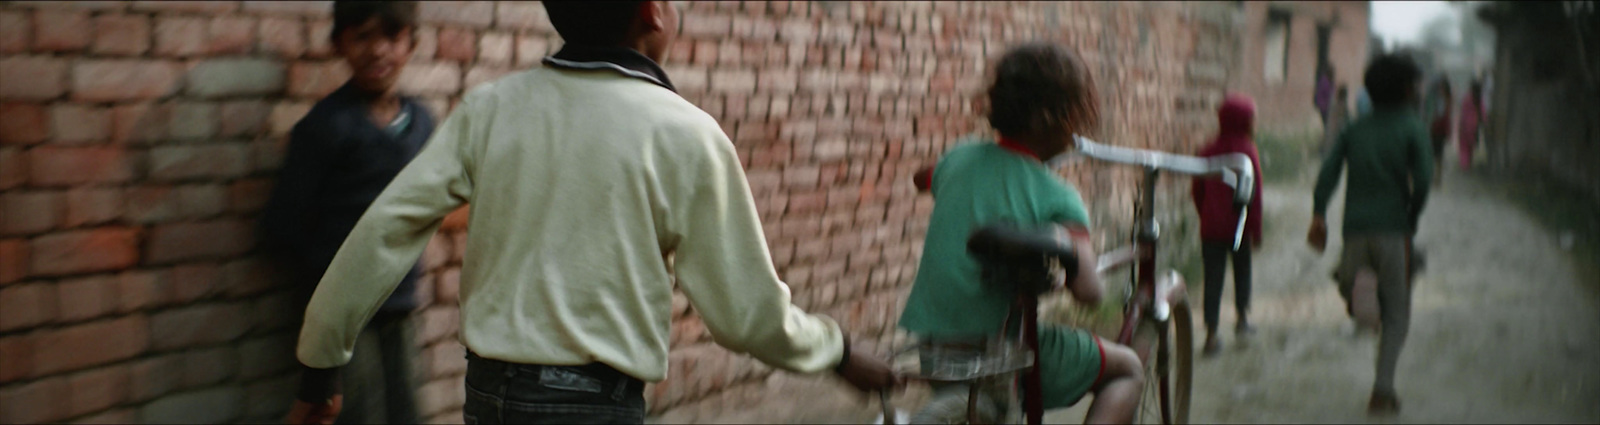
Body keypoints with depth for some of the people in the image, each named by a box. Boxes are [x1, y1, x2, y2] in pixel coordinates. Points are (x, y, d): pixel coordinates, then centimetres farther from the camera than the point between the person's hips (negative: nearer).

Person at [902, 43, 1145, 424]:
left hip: (927, 352, 7)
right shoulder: (1056, 198, -14)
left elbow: (923, 179, 28)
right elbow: (1088, 291, -24)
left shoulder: (958, 160, 4)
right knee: (1127, 369, 15)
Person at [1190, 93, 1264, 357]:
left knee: (1213, 278, 2)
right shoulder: (1247, 152, -8)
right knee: (1242, 270, 21)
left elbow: (1196, 191, 8)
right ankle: (1242, 318, 26)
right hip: (1239, 225, -2)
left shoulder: (1208, 152, 3)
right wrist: (1256, 230, -4)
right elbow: (1254, 193, -9)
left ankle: (1211, 335, -3)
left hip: (1211, 228, 2)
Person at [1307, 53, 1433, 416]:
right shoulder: (1412, 128, 1)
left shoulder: (1354, 130, 12)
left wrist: (1318, 216, -3)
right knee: (1397, 314, 5)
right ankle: (1382, 389, -5)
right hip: (1392, 228, -3)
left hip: (1356, 228, 3)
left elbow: (1328, 171, 0)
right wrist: (1413, 219, 2)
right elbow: (1422, 178, -11)